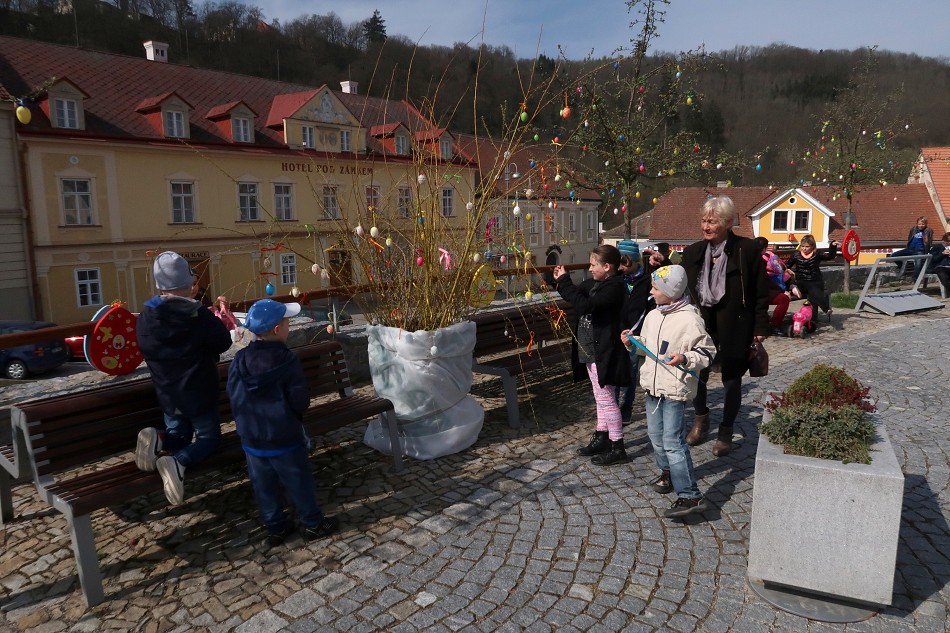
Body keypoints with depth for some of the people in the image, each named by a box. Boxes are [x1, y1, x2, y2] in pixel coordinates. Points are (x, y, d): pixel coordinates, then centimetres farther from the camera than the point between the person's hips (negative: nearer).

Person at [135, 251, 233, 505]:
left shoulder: (144, 318, -6)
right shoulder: (200, 316, -21)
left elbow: (146, 351, 10)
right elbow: (224, 342, -9)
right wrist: (215, 321, 9)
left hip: (167, 395, 5)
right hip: (200, 393, -5)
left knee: (178, 435, 26)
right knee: (209, 438, 13)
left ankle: (157, 440, -8)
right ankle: (178, 462, -18)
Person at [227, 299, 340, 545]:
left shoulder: (238, 361, -6)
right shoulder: (287, 360, -20)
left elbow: (234, 399, 3)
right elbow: (301, 402, -18)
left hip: (251, 440, 5)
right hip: (284, 439, -4)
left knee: (264, 487, 17)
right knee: (299, 484, 12)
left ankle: (275, 528, 31)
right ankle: (312, 524, 26)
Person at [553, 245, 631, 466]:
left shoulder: (614, 287, -20)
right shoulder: (594, 283, 8)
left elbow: (585, 305, -31)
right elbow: (577, 295, 21)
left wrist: (564, 282, -24)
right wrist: (560, 281, 3)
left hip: (603, 353, -9)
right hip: (590, 350, 10)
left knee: (606, 398, -2)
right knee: (600, 397, 19)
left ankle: (617, 447, 8)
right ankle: (602, 438, 31)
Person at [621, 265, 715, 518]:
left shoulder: (690, 319, -16)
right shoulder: (652, 316, 7)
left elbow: (707, 353, -12)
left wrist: (685, 359, -27)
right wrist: (632, 342, 3)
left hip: (675, 391, -8)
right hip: (652, 386, 8)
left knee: (673, 442, -10)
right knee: (656, 434, 19)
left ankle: (690, 496, -3)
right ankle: (667, 472, 43)